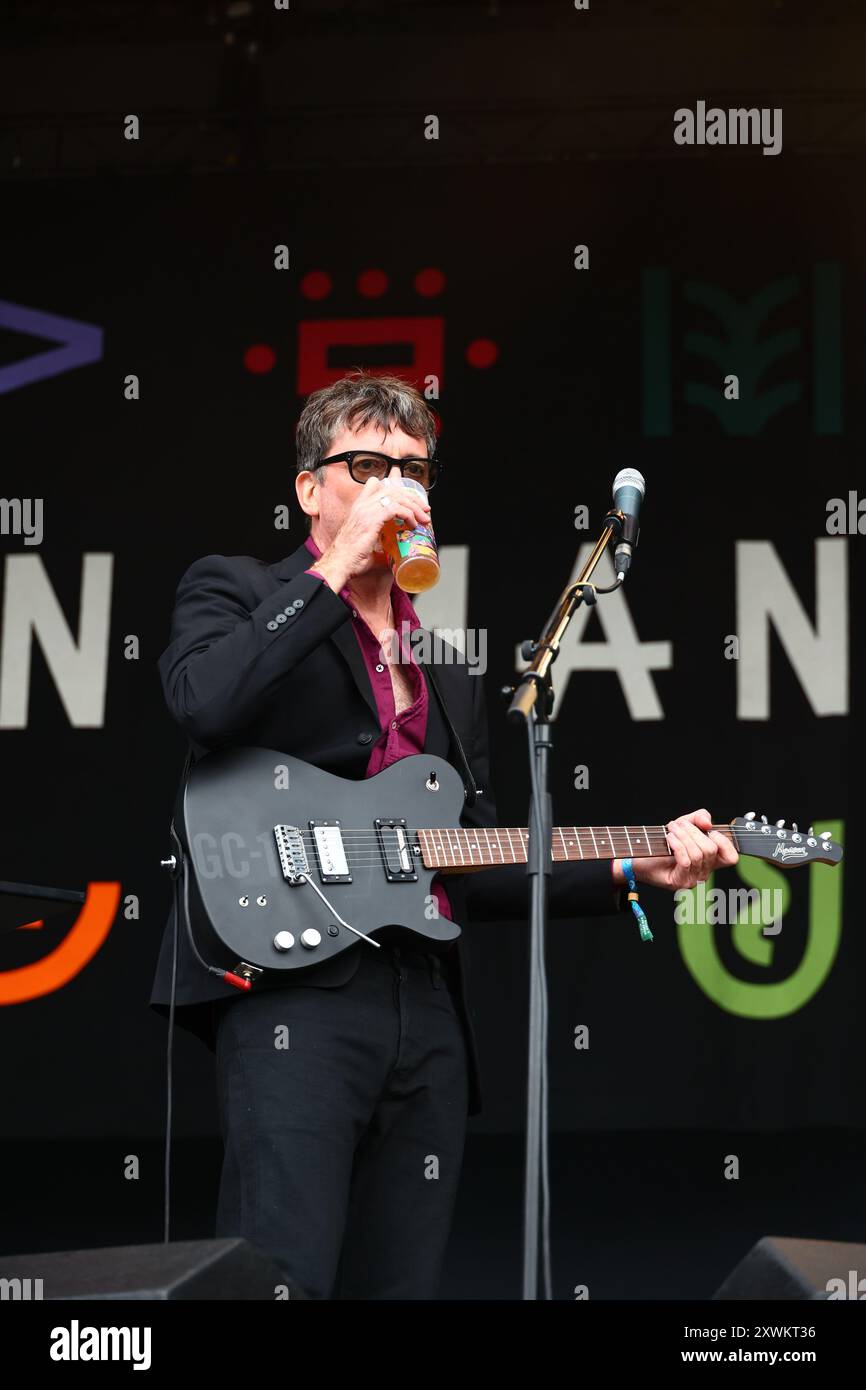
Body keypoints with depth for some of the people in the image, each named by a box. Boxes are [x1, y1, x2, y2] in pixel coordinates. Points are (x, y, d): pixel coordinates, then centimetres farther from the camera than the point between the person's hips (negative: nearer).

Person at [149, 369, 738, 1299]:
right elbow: (204, 705, -16)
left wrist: (629, 869, 12)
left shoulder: (449, 676, 26)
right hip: (292, 988, -6)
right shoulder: (233, 592, 8)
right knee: (285, 1284, -17)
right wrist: (337, 567, -11)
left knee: (399, 1282, 6)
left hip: (428, 1011, 7)